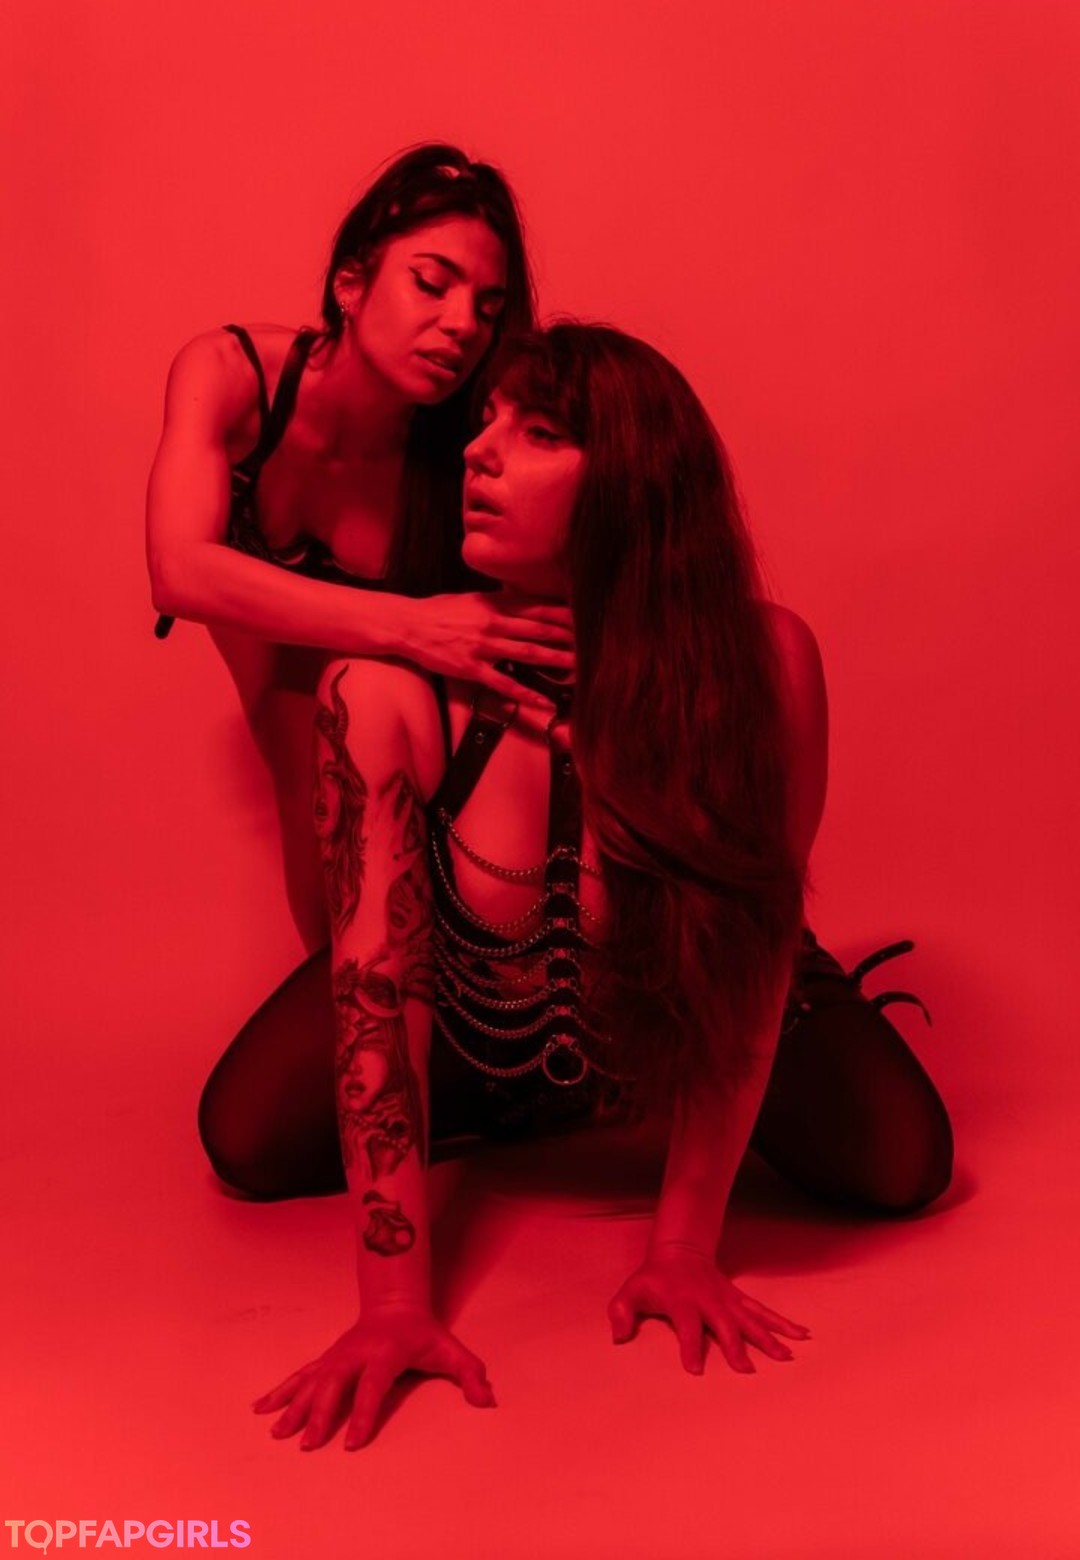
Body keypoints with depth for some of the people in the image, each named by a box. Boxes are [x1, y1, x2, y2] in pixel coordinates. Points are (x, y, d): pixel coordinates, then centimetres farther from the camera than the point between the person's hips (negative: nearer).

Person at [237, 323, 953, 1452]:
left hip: (670, 1040, 0)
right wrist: (396, 1299, -27)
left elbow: (751, 950, -22)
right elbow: (378, 984, -25)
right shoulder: (388, 689, -28)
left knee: (900, 1161, -12)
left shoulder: (761, 661, -29)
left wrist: (684, 1249, -19)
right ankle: (494, 1131, 21)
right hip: (469, 1057, 1)